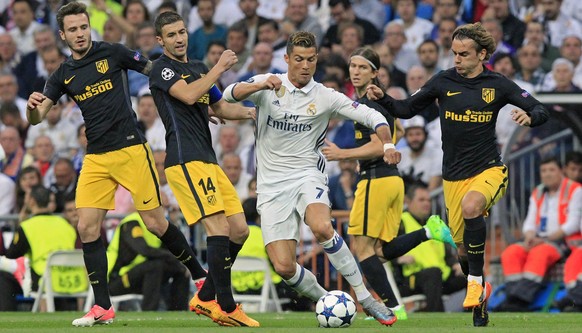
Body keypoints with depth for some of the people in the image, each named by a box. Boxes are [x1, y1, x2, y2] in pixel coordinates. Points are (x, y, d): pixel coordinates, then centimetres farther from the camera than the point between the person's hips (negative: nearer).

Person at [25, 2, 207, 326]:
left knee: (156, 223, -4)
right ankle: (103, 308, 1)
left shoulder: (112, 53, -1)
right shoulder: (63, 75, 9)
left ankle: (201, 276, 17)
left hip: (131, 149, -4)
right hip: (96, 158, 4)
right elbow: (37, 117, 4)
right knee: (88, 228, -5)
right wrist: (33, 106, -20)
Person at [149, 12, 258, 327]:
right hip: (186, 160, -9)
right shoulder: (162, 69, -3)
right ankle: (226, 308, -14)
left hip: (208, 160, 9)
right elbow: (188, 95, -20)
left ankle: (205, 298, 14)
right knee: (219, 228, -17)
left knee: (239, 230, 5)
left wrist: (248, 111, 13)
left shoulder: (198, 68, 22)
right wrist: (219, 68, -13)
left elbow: (220, 107, 30)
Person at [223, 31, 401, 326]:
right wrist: (261, 85, -32)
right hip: (272, 185, 1)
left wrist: (387, 144, -19)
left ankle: (365, 297, -22)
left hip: (308, 176, -1)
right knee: (283, 267, -12)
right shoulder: (268, 85, 1)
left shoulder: (325, 97, 0)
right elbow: (230, 94, -14)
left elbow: (371, 116, 0)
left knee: (322, 228, -34)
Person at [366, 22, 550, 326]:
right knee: (464, 250, 6)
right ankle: (479, 302, 31)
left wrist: (530, 117, -22)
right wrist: (383, 99, -11)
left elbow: (541, 111, 1)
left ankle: (476, 281, -21)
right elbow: (407, 109, 7)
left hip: (489, 169, -3)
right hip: (454, 175, 3)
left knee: (470, 206, -36)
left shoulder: (498, 85, -2)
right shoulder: (444, 81, 0)